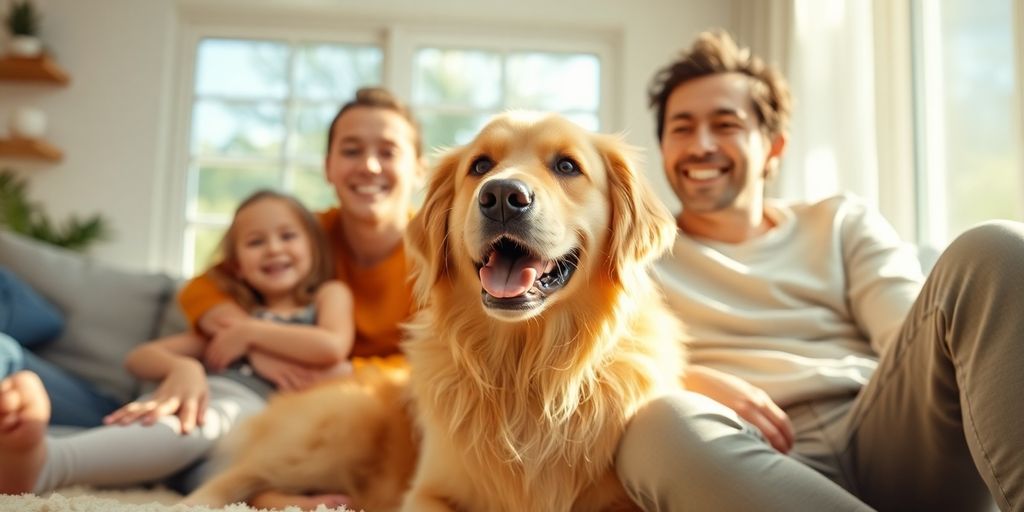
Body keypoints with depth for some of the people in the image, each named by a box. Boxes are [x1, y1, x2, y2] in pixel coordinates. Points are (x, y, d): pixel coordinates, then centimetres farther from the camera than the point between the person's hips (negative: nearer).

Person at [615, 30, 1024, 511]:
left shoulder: (843, 223, 21)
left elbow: (918, 337, 5)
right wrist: (692, 382, -16)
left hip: (885, 440, 3)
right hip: (756, 467, -2)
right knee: (662, 423, -38)